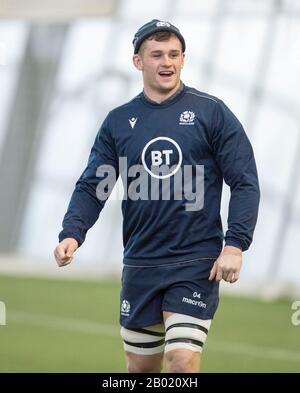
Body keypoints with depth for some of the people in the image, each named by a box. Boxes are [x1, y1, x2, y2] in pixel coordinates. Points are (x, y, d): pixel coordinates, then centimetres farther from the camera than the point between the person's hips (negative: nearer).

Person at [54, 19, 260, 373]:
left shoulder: (212, 112, -1)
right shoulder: (118, 121, 8)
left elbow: (245, 183, -2)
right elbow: (92, 187, 6)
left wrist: (235, 245, -14)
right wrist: (71, 234, -12)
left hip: (197, 264, -4)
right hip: (140, 265, 4)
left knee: (183, 361, -16)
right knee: (141, 367, 11)